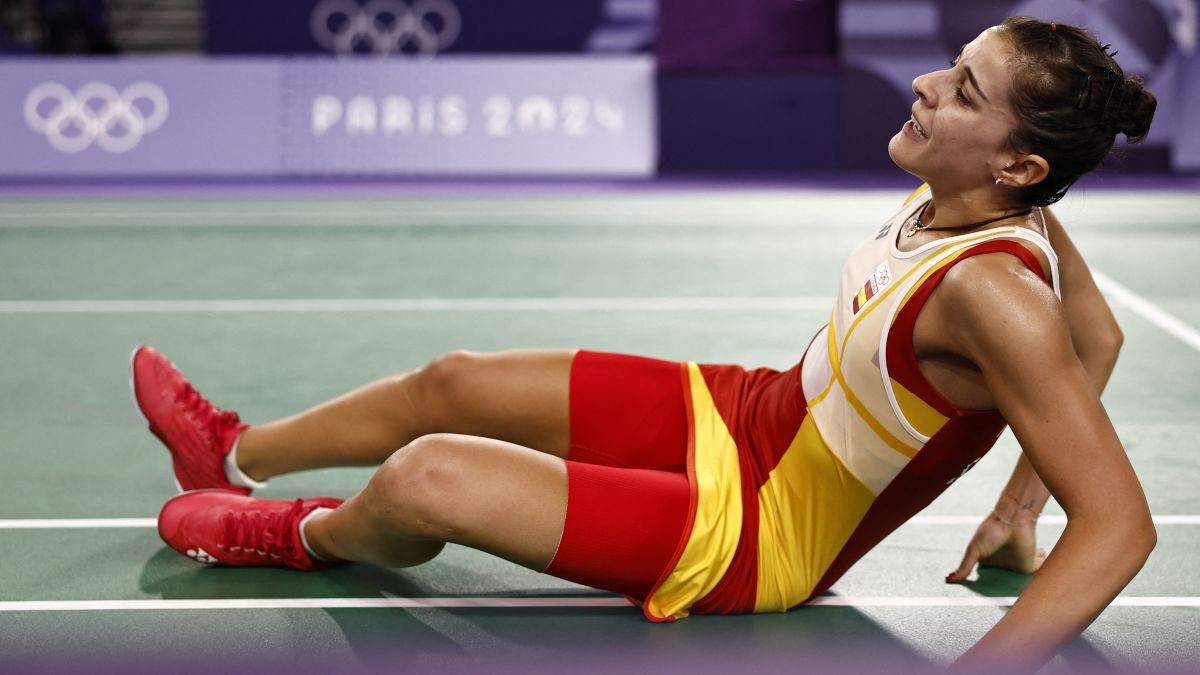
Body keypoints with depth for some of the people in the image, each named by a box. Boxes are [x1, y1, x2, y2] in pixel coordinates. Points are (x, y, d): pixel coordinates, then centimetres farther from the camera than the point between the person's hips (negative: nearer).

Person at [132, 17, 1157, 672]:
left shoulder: (992, 296, -33)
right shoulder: (986, 206, -10)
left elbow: (1121, 522, -35)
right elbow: (1100, 338, 7)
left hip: (754, 531, -8)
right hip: (745, 410, 8)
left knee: (423, 480, -17)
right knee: (453, 385, 13)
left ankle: (311, 535, 22)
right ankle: (237, 457, 41)